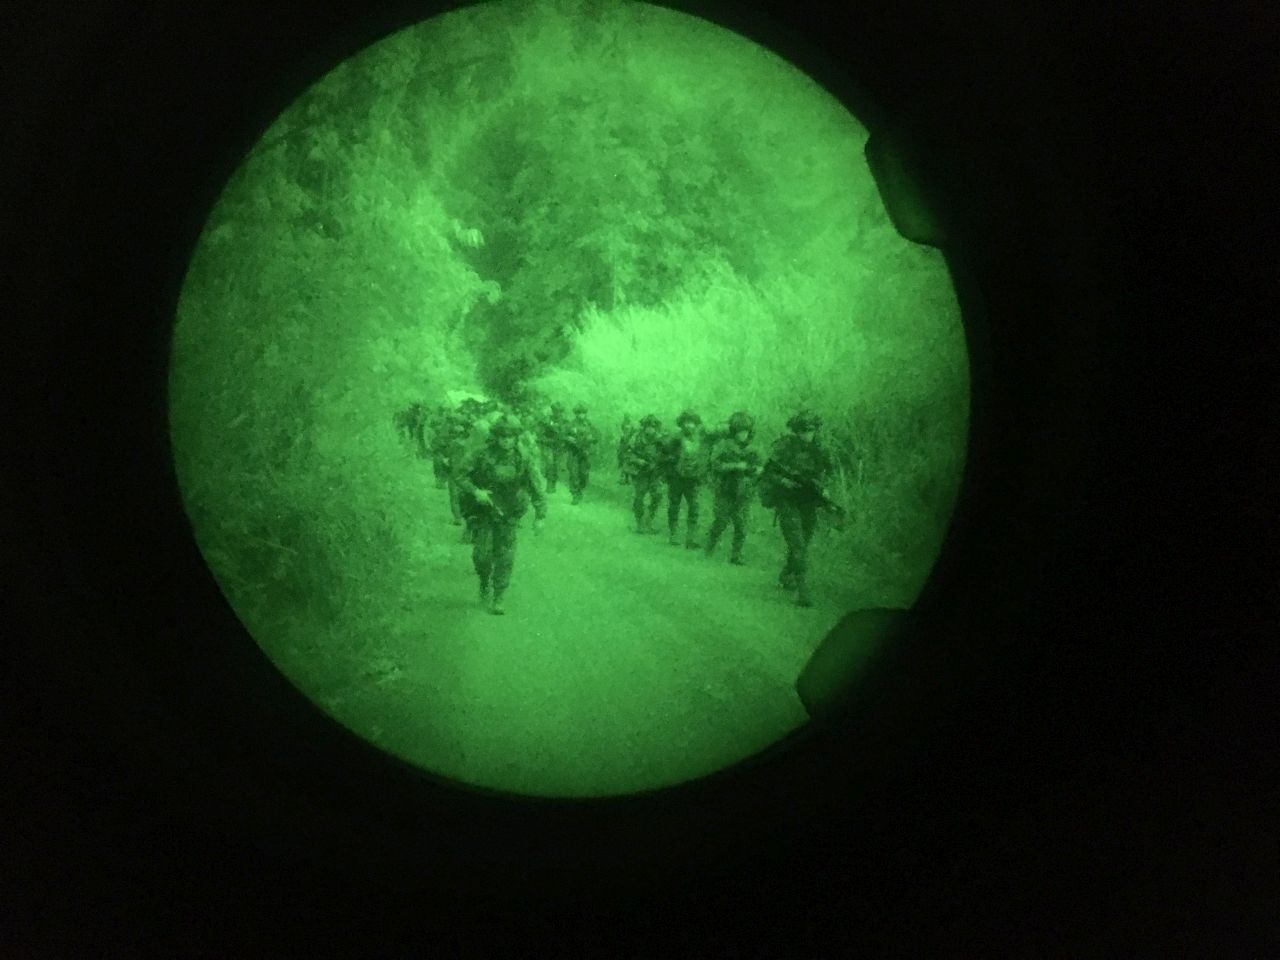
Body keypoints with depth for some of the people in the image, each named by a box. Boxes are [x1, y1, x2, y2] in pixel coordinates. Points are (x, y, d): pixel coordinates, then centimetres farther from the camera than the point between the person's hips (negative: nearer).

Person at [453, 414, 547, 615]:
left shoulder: (523, 461, -9)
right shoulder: (484, 456, -13)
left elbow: (537, 489, -4)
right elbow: (461, 476, -7)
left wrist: (540, 517, -11)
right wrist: (475, 491, -24)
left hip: (507, 516, 1)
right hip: (483, 513, -1)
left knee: (505, 557, -4)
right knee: (482, 554, -10)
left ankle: (497, 600, 7)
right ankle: (485, 584, 21)